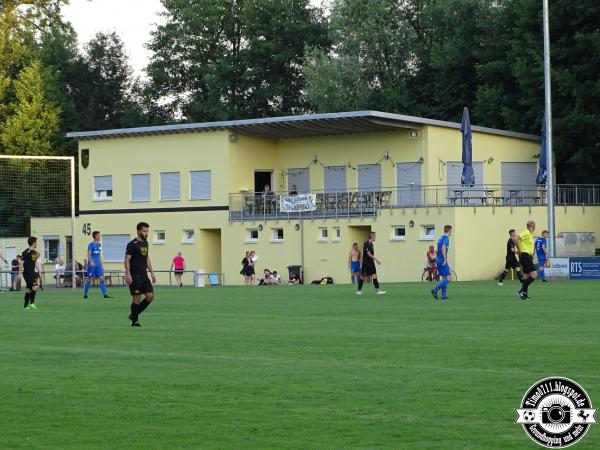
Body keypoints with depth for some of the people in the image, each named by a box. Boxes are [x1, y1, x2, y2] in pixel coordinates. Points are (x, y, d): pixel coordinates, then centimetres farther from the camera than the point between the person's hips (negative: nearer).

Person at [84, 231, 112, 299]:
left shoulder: (99, 245, 15)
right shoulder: (91, 245, -6)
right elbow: (89, 253, -18)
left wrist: (101, 265, 21)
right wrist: (91, 261, -34)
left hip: (98, 265, 6)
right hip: (92, 265, -6)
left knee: (101, 279, -3)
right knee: (89, 279, 0)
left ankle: (105, 294, -8)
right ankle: (85, 294, 12)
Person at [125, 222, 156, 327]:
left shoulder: (145, 243, 14)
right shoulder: (132, 244, -9)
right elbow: (127, 260, -13)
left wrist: (152, 272, 18)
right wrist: (128, 274, -22)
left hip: (144, 275, 7)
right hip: (135, 276, -7)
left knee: (150, 296, 0)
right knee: (137, 298, -5)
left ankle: (134, 314, 15)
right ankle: (134, 321, 7)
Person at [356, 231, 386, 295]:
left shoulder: (371, 244, 11)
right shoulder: (367, 243, -16)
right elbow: (368, 254, -22)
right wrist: (376, 259, -22)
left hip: (371, 263, 8)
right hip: (366, 263, -8)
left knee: (374, 275, -3)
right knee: (363, 277, 2)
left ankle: (377, 290, -8)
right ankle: (359, 290, 15)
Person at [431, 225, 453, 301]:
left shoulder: (441, 238, 17)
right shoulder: (446, 238, -11)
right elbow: (443, 248, -24)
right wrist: (445, 259, -22)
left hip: (438, 261, 9)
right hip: (442, 261, -9)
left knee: (444, 278, 12)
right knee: (449, 279, -9)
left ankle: (444, 295, 9)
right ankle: (435, 290, -15)